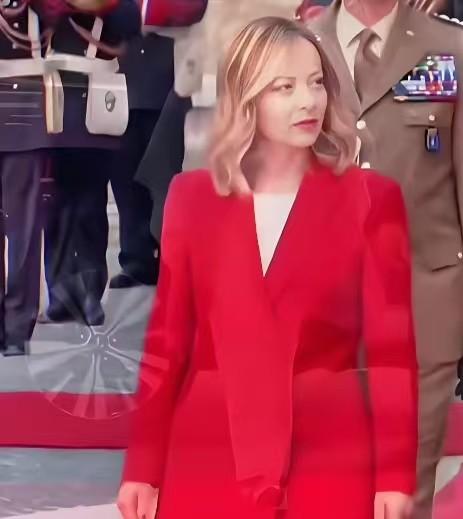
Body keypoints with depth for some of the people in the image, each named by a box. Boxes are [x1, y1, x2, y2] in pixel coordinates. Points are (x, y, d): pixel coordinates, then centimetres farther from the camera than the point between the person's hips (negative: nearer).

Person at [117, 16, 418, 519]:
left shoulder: (369, 198, -1)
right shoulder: (193, 196, 3)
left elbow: (392, 343, -2)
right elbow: (167, 338, 4)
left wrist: (396, 472, -6)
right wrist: (143, 467, 3)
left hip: (330, 460, -1)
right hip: (207, 458, 1)